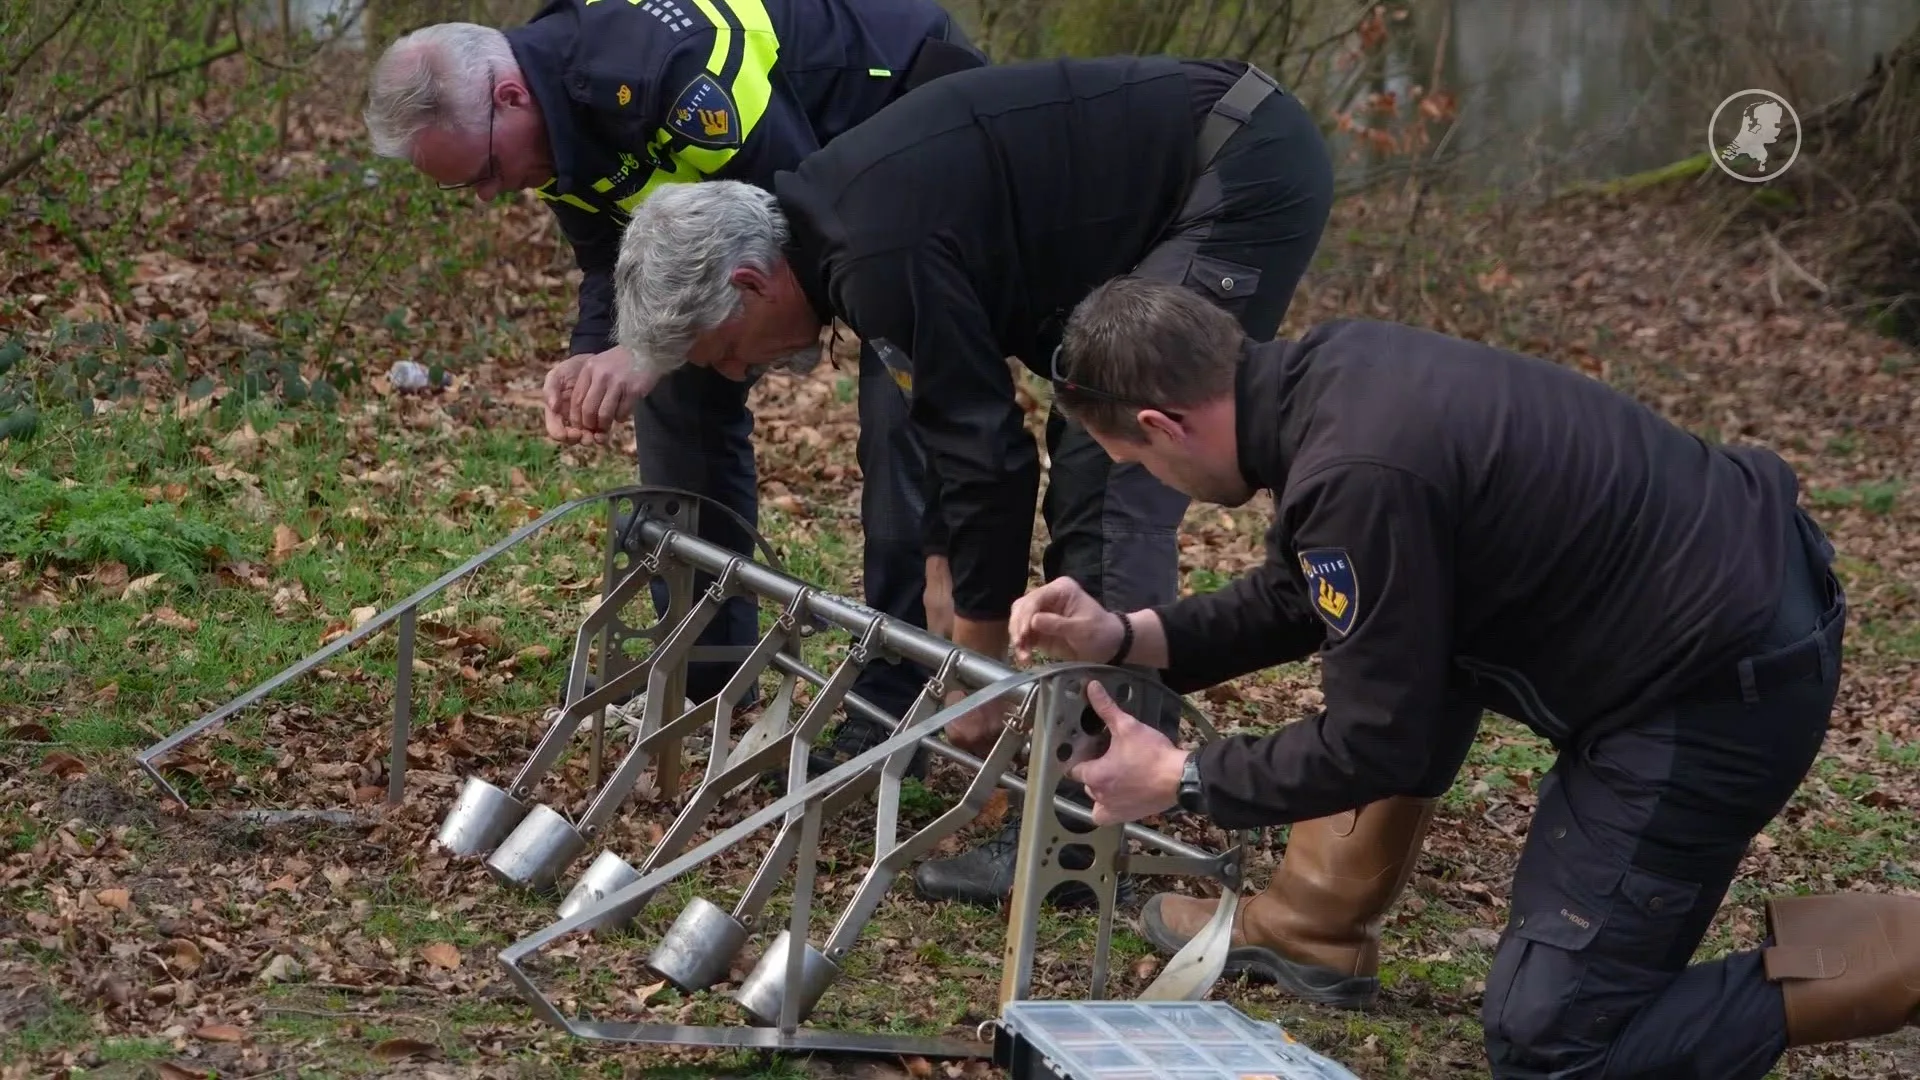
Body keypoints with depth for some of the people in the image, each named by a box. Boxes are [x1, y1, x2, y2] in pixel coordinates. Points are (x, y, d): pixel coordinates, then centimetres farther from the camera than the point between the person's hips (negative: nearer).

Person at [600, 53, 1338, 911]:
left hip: (1246, 179, -11)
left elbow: (985, 446, -18)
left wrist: (977, 667, -9)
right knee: (1089, 464, 11)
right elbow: (955, 416, 18)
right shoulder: (833, 218, 9)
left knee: (1110, 487, -13)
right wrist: (943, 578, 14)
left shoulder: (879, 254, -22)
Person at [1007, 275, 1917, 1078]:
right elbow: (1299, 597, 17)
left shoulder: (1358, 474, -26)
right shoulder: (1330, 370, 1)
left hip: (1722, 690, -9)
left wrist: (1182, 779, -2)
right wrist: (1130, 634, 8)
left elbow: (1374, 744, -15)